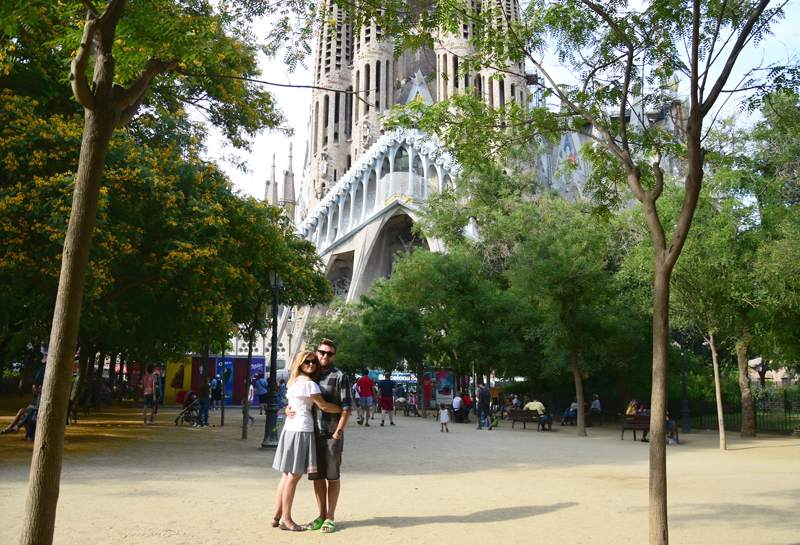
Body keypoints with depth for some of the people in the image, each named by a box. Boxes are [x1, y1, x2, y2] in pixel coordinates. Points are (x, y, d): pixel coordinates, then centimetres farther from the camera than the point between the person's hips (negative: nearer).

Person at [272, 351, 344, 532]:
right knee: (294, 475, -3)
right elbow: (324, 406, -11)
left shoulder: (294, 381, 17)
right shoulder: (308, 382, -12)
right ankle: (286, 519, 3)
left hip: (290, 428, 10)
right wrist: (344, 408, 0)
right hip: (301, 430, -10)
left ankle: (277, 516, 19)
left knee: (288, 474, 13)